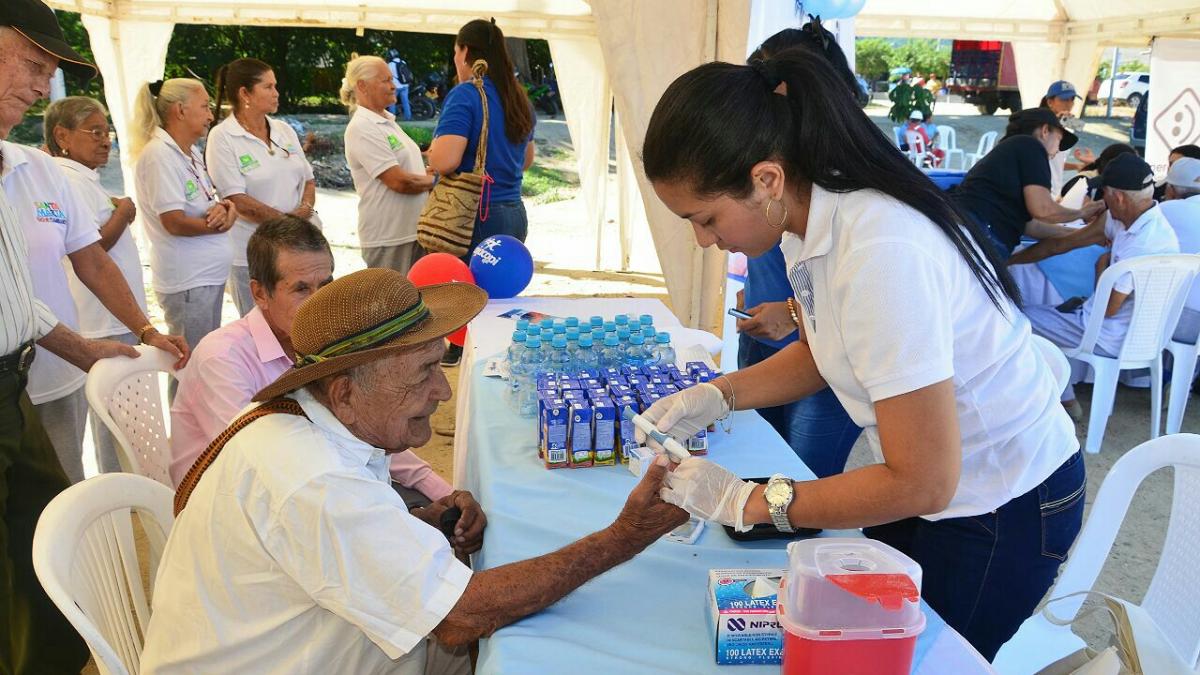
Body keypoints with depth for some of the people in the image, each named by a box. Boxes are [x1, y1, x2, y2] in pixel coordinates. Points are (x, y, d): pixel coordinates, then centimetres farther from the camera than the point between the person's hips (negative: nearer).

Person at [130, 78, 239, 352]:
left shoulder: (191, 152, 11)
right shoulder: (159, 155, -16)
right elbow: (175, 223, -21)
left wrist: (223, 208, -8)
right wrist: (222, 224, -7)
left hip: (210, 275, 9)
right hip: (187, 281, -9)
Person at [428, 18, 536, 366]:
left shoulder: (465, 95, -12)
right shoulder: (519, 98, 11)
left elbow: (444, 160, -23)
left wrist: (433, 151, -1)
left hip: (471, 218, -7)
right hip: (513, 215, 7)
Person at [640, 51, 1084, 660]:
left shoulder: (881, 251, -34)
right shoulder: (810, 213, -8)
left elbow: (922, 484, -28)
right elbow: (826, 351, 11)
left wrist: (745, 502, -22)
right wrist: (715, 396, -3)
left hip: (1002, 514, -8)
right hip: (934, 478, 8)